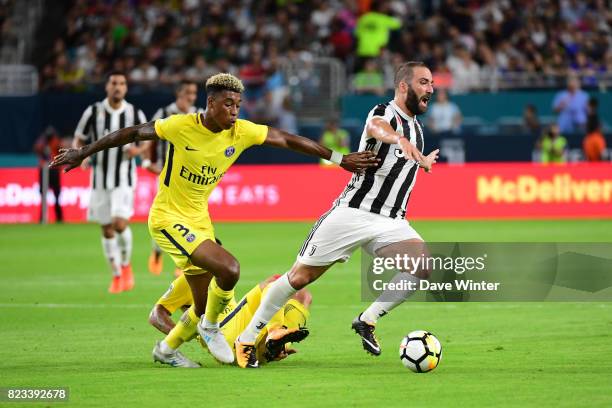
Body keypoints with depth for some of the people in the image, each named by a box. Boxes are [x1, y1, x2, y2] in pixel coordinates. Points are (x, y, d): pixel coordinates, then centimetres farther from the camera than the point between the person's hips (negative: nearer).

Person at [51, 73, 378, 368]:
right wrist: (82, 153, -2)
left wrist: (340, 159, -3)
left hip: (199, 221, 7)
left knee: (205, 306, 11)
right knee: (228, 268, -26)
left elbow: (288, 141, -1)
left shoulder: (242, 132, -6)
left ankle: (167, 348, 37)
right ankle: (210, 326, 0)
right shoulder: (181, 127, -18)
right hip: (168, 218, -7)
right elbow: (132, 133, -7)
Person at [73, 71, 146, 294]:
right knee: (107, 230, 5)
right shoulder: (93, 112, -3)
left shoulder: (135, 114, -3)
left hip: (124, 179, -1)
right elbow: (78, 141, 5)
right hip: (100, 178, 1)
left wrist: (136, 150, -13)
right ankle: (116, 275, 21)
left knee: (120, 223, -18)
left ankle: (126, 265, 8)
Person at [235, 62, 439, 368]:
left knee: (423, 266, -20)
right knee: (300, 277, -3)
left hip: (390, 222, 6)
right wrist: (398, 139, -60)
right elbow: (377, 127, -38)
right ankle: (247, 338, 12)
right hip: (353, 213, -6)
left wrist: (422, 162, 55)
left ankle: (367, 320, -5)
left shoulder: (416, 128, 16)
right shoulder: (385, 112, -10)